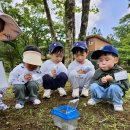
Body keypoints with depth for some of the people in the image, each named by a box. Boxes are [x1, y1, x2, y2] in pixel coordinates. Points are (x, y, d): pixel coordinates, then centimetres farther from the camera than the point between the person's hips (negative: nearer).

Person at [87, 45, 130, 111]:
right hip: (101, 92, 2)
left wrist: (112, 80, -31)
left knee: (114, 87, -33)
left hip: (114, 93, -2)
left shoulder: (120, 71, -14)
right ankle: (95, 98, 7)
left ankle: (117, 103, -5)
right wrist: (100, 81, -26)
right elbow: (92, 82, -4)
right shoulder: (98, 72, -6)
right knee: (93, 86, -23)